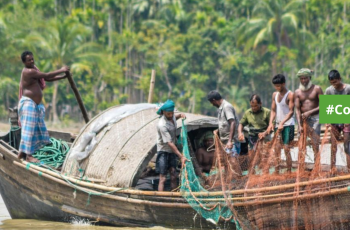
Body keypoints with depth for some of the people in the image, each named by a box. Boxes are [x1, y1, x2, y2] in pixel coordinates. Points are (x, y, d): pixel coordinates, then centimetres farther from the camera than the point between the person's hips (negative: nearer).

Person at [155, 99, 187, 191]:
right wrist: (181, 156, -31)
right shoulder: (162, 125, -28)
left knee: (173, 177, 8)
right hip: (163, 151, -8)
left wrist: (180, 115, 4)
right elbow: (169, 143, -29)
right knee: (163, 178, -8)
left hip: (172, 151, 8)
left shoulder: (172, 116, -3)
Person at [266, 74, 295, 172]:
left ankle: (289, 171, -13)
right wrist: (271, 123, -3)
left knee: (286, 148, -13)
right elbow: (273, 110, 12)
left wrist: (282, 123, -23)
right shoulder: (275, 95, 13)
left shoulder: (290, 95, -7)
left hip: (288, 125, -7)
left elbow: (291, 112, -13)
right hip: (277, 126, 7)